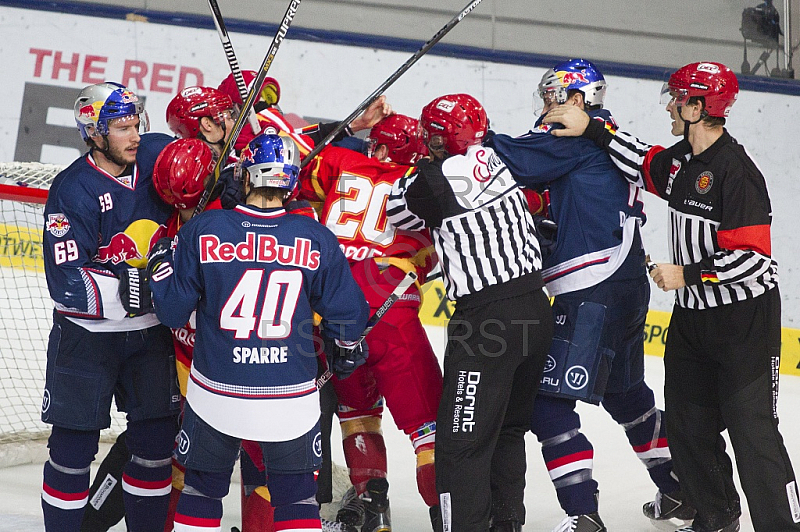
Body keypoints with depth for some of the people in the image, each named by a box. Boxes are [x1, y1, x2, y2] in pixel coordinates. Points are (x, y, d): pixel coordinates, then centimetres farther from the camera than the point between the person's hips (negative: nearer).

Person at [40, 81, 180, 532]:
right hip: (87, 335, -4)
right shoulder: (72, 191, -18)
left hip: (150, 330, 4)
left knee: (156, 441, 8)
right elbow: (66, 282, -24)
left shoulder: (158, 154, -4)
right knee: (74, 445, 1)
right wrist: (132, 291, -33)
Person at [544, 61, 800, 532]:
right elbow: (644, 165, 21)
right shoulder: (681, 160, 4)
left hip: (745, 318, -9)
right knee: (687, 422, 15)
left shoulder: (736, 172, -22)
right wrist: (591, 129, 12)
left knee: (752, 431, -10)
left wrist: (687, 273, -19)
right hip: (692, 315, 9)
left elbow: (753, 256, -25)